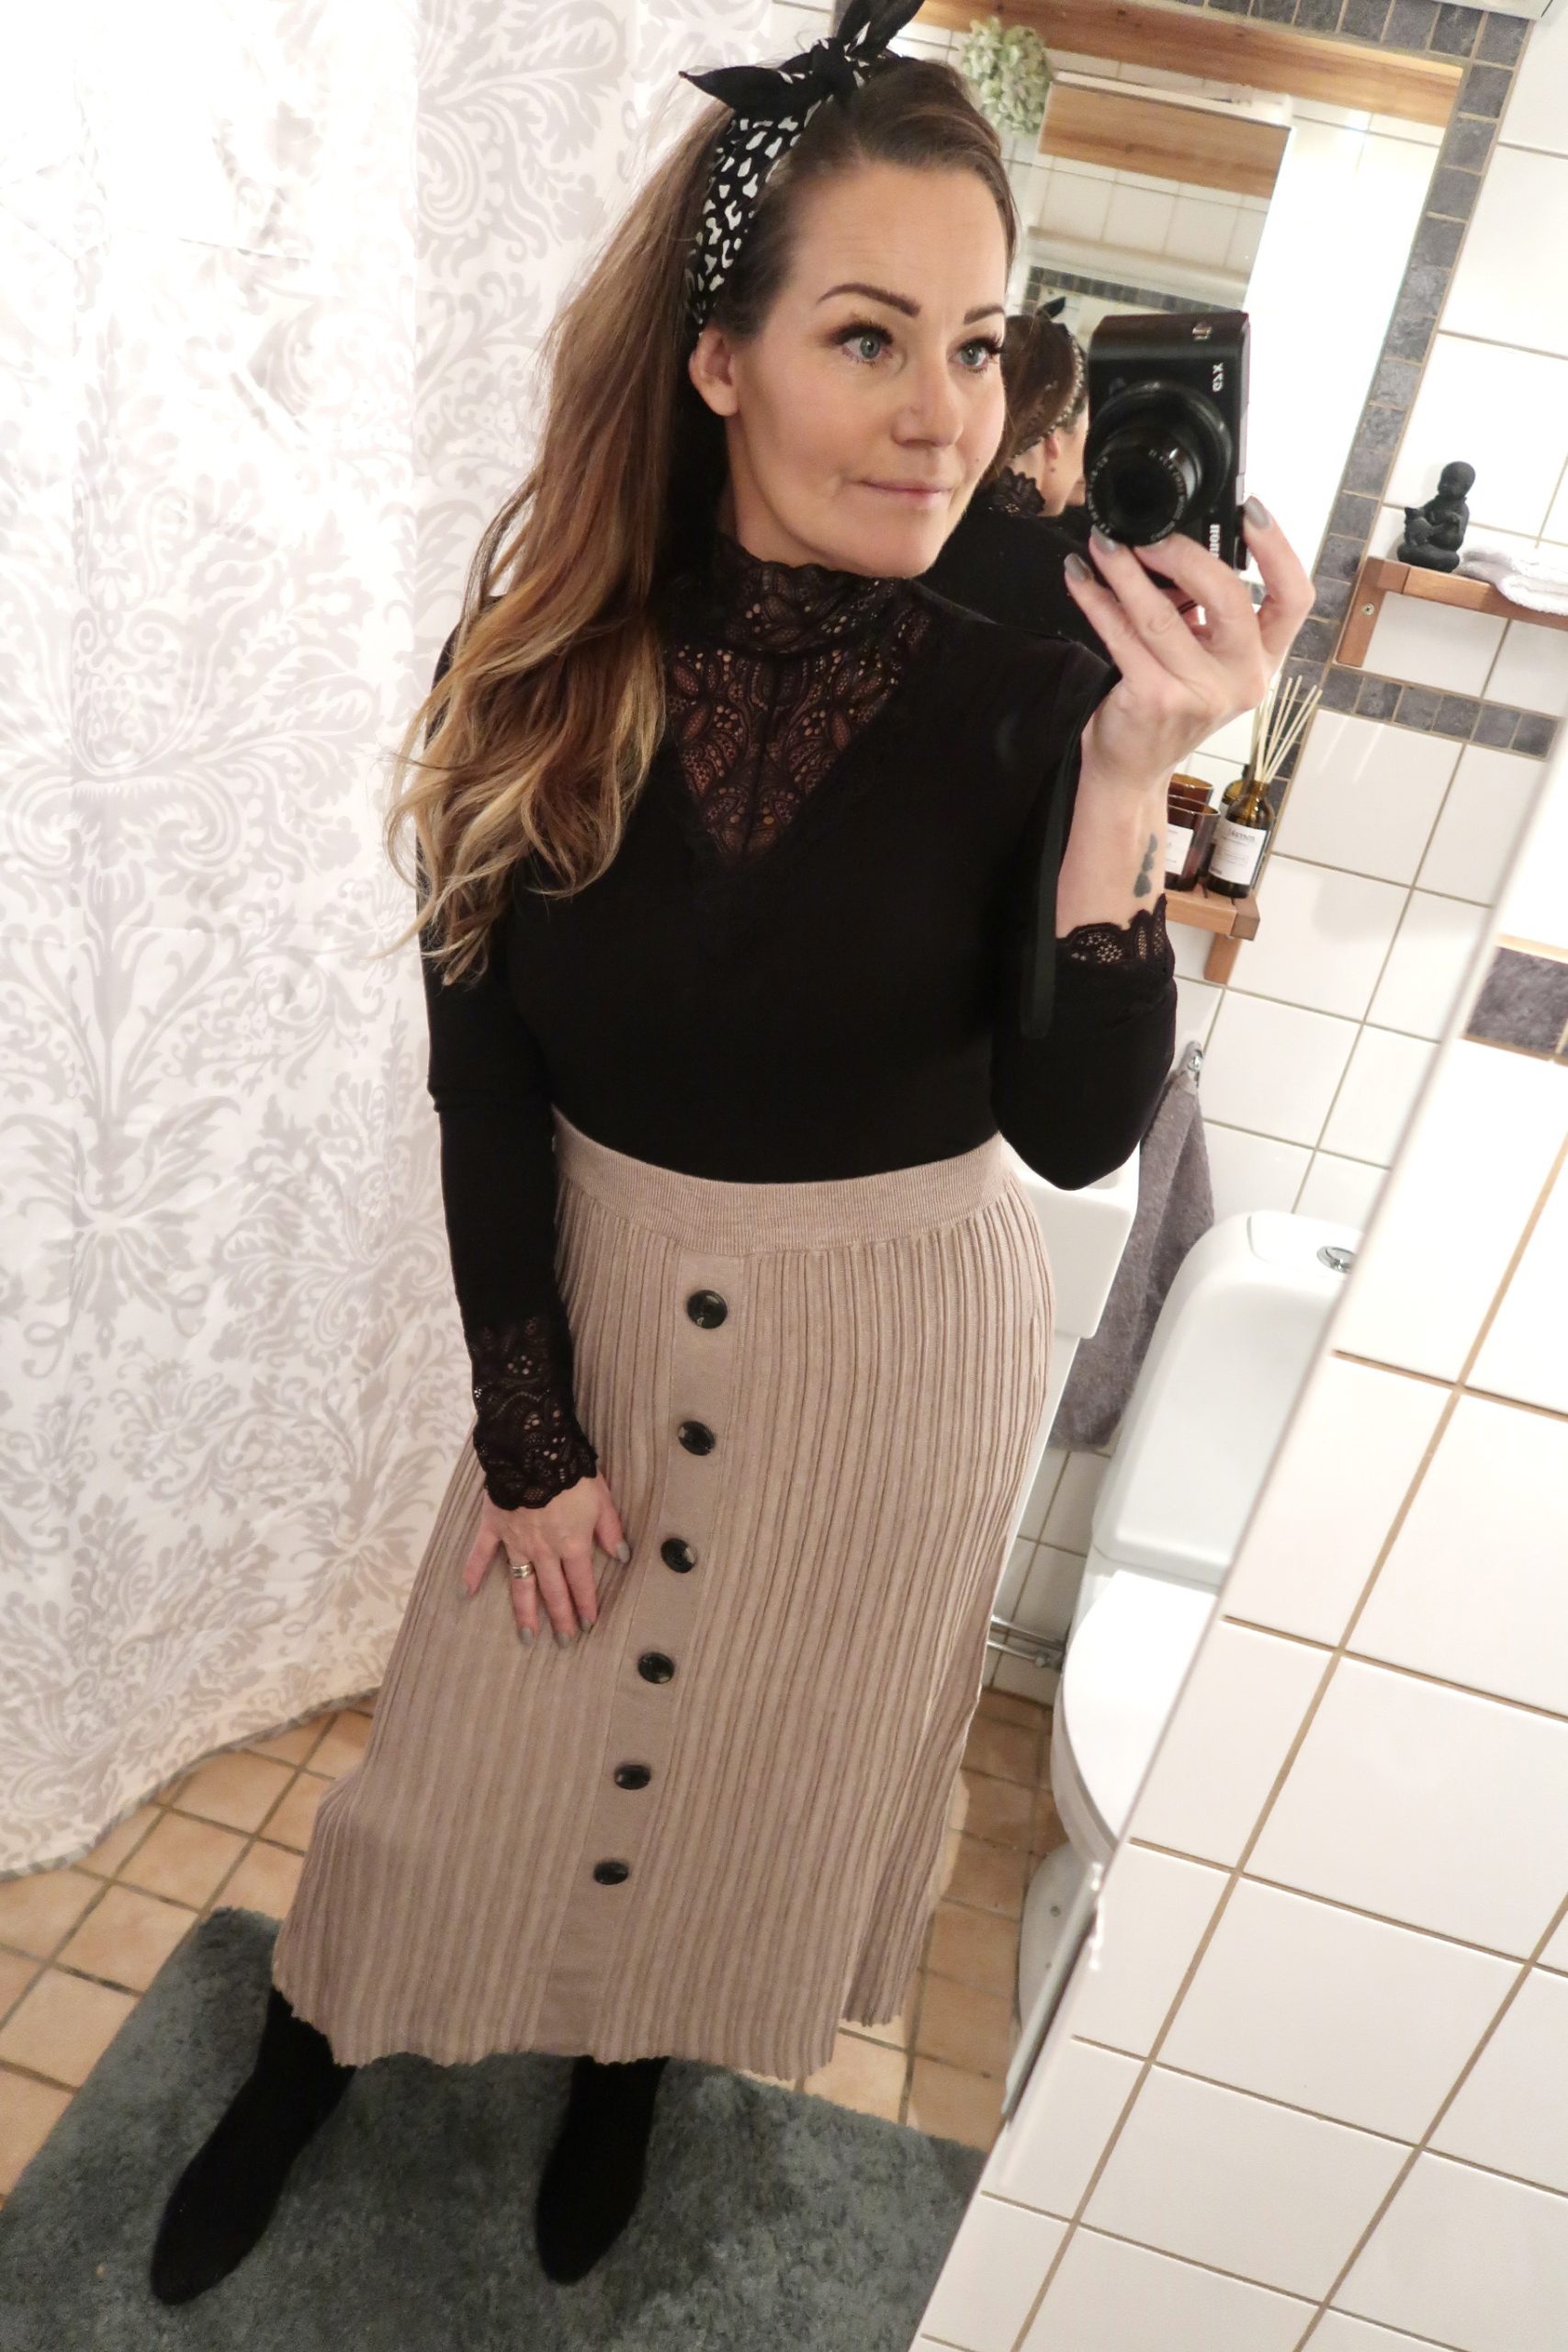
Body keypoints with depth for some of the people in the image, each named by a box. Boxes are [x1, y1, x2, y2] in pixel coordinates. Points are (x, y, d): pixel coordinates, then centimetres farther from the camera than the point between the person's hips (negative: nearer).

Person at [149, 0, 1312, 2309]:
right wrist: (529, 1429, -5)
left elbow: (1078, 1131, -21)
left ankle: (638, 2048, 56)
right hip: (597, 1288, 1)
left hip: (897, 1333, 0)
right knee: (490, 1720, 21)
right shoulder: (551, 660, -14)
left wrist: (1129, 781, -34)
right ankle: (314, 2043, 53)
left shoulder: (1030, 686, -17)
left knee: (764, 1744, 22)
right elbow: (484, 1072, -9)